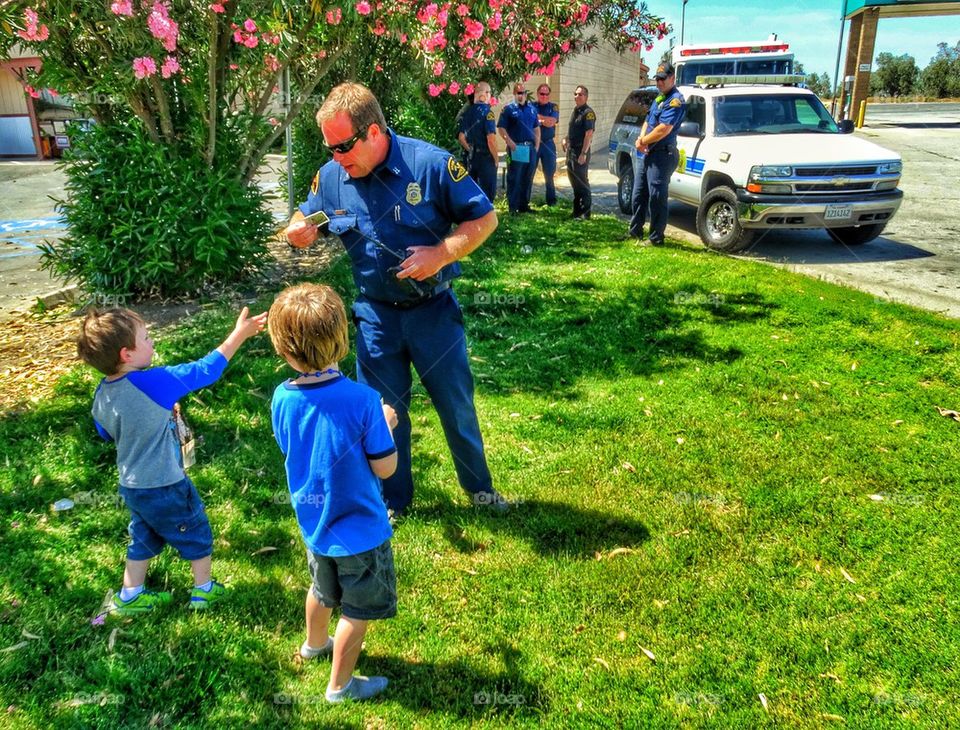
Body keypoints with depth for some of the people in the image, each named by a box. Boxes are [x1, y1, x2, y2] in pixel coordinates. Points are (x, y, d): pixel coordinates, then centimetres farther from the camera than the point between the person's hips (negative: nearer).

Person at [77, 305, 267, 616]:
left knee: (144, 539, 27)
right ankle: (204, 589, 32)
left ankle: (130, 596, 37)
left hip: (131, 485, 7)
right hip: (165, 487, -6)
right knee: (196, 533, 17)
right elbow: (205, 370, -23)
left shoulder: (102, 395, -7)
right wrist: (239, 334, -16)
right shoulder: (152, 383, -30)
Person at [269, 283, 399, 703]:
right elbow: (385, 468, -20)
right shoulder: (362, 400, -29)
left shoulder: (282, 399, -14)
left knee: (324, 589, 32)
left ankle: (314, 644, 57)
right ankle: (340, 685, 34)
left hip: (313, 524, 6)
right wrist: (385, 424, -3)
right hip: (359, 530, -5)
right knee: (358, 610, 17)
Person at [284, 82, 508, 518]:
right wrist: (297, 233, -14)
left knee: (456, 404, 11)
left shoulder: (429, 164, -16)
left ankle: (479, 488, 35)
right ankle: (394, 501, 35)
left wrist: (441, 254, -24)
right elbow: (306, 224, 11)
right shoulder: (330, 177, -5)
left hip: (432, 309, -2)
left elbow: (484, 218, -10)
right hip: (376, 314, 3)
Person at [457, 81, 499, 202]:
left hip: (470, 158, 7)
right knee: (488, 192, 1)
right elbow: (491, 139, -20)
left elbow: (461, 137, 7)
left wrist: (470, 150, 16)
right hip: (485, 157, -6)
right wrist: (496, 158, -8)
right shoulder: (486, 112, -14)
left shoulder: (467, 112, 5)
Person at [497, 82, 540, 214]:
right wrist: (510, 142, -16)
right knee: (514, 178, -3)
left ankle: (524, 205, 19)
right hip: (516, 148, -5)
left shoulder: (532, 109, 15)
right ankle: (513, 207, 1)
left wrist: (537, 145, 9)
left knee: (528, 179, 10)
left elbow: (536, 128, 19)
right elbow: (501, 128, -7)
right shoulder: (508, 109, -1)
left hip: (531, 148, 6)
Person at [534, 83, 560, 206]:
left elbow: (552, 122, -9)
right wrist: (545, 120, -12)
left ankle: (551, 200, 15)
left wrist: (538, 117, -10)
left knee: (549, 173, 5)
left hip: (548, 143, 1)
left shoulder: (553, 106, 6)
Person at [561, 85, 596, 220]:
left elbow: (589, 134, -20)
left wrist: (583, 153, -26)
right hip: (571, 150, 9)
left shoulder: (588, 113, -12)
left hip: (581, 151, -9)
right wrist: (566, 139, 9)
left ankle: (584, 213, 0)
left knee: (582, 182, -6)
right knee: (573, 180, 15)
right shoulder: (575, 111, 15)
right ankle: (577, 210, 26)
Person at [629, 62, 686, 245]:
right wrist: (641, 138, -1)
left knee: (656, 198, -7)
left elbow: (663, 129, -21)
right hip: (649, 154, 10)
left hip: (663, 155, -10)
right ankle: (635, 231, 26)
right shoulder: (658, 99, 19)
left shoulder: (676, 100, -13)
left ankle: (656, 238, -1)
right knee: (638, 194, 15)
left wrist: (643, 141, -9)